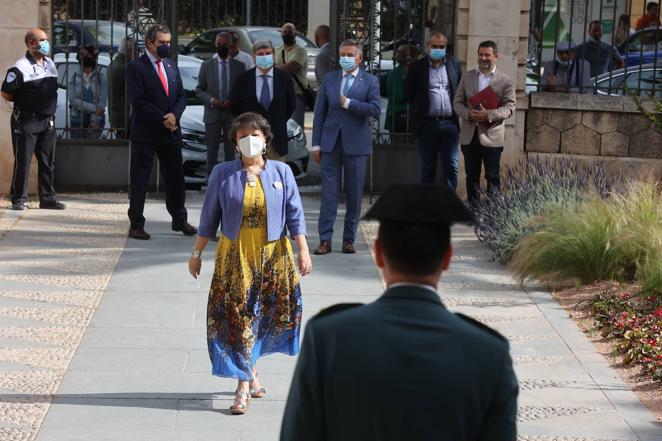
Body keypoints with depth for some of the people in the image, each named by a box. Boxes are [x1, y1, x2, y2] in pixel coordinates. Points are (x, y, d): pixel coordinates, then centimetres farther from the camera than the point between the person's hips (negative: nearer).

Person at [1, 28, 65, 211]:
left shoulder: (50, 64, 10)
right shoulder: (20, 67, -13)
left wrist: (49, 105, 11)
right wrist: (24, 103, -2)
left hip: (47, 121, 7)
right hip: (26, 121, -7)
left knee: (47, 162, 10)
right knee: (23, 161, -2)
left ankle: (47, 198, 17)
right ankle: (18, 199, 5)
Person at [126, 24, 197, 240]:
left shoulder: (171, 65, 13)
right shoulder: (136, 67, -8)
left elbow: (181, 95, 12)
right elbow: (138, 101, -14)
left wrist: (175, 115, -7)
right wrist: (162, 119, -16)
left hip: (171, 131, 6)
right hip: (145, 133, -6)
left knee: (175, 177, 11)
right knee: (139, 180, 0)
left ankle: (179, 220, 24)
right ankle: (136, 225, 7)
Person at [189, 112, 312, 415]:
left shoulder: (281, 172, 1)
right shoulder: (222, 174, 0)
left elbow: (295, 216, 0)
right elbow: (209, 218, 5)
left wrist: (303, 251, -7)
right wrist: (196, 253, 6)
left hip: (273, 255, 1)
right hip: (234, 257, -1)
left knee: (268, 316, 9)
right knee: (237, 318, -4)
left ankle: (249, 367, 32)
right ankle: (244, 385, 0)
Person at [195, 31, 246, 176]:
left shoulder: (239, 66, 6)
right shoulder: (206, 65, 6)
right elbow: (199, 89, 5)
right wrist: (211, 100, -12)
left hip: (232, 113, 0)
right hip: (212, 113, 0)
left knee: (231, 150, 5)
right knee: (212, 150, 3)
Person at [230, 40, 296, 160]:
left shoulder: (284, 78, 2)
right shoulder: (243, 79, 0)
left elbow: (291, 104, 12)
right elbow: (234, 104, 9)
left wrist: (280, 122, 9)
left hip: (277, 136, 1)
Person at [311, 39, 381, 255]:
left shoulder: (370, 81, 3)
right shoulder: (329, 79, 10)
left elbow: (375, 109, -11)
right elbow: (319, 113, 9)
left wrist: (348, 103, -12)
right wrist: (316, 145, 4)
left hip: (356, 144, -1)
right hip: (331, 143, 1)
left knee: (354, 194, 4)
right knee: (329, 192, -2)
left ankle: (349, 239, 13)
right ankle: (325, 240, 0)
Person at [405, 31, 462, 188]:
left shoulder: (454, 64, 9)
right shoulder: (418, 67, 3)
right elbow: (409, 93, 8)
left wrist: (457, 109, 7)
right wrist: (421, 108, 6)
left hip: (449, 123, 1)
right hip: (427, 123, -1)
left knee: (451, 167, -2)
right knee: (428, 168, 7)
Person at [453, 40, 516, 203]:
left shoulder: (505, 81, -1)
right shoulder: (467, 77, 11)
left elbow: (510, 107, -7)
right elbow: (458, 102, 9)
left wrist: (488, 114, -22)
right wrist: (469, 114, -12)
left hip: (492, 136, -3)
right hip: (469, 135, 3)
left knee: (493, 176, 1)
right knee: (472, 176, 9)